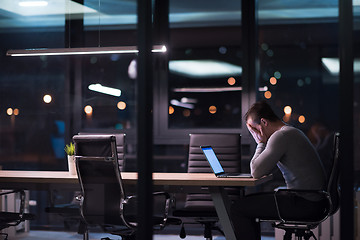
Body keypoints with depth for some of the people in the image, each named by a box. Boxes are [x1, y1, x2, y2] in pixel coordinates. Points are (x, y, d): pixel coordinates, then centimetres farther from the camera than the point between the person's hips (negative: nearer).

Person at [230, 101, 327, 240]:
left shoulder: (281, 136, -16)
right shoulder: (292, 132, 17)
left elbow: (256, 172, -16)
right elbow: (265, 169, 23)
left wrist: (261, 142, -4)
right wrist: (262, 142, 12)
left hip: (305, 204, -10)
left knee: (238, 209, -9)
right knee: (248, 202, 21)